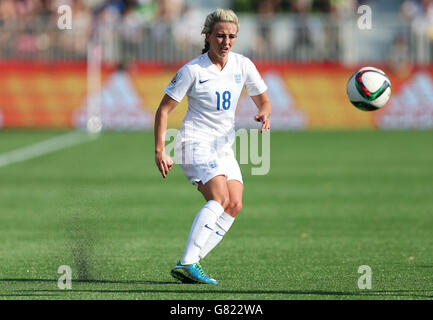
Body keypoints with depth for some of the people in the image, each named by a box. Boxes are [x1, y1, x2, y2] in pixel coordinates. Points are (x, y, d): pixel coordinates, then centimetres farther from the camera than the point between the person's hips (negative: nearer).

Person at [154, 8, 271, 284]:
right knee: (220, 198, -26)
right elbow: (164, 110, -6)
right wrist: (160, 151, -13)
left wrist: (263, 114, -11)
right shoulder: (193, 70, -11)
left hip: (224, 147, 6)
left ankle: (192, 263, -7)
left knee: (234, 205, -9)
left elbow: (263, 101, 13)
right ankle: (187, 263, -32)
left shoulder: (243, 65, 3)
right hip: (196, 143, -6)